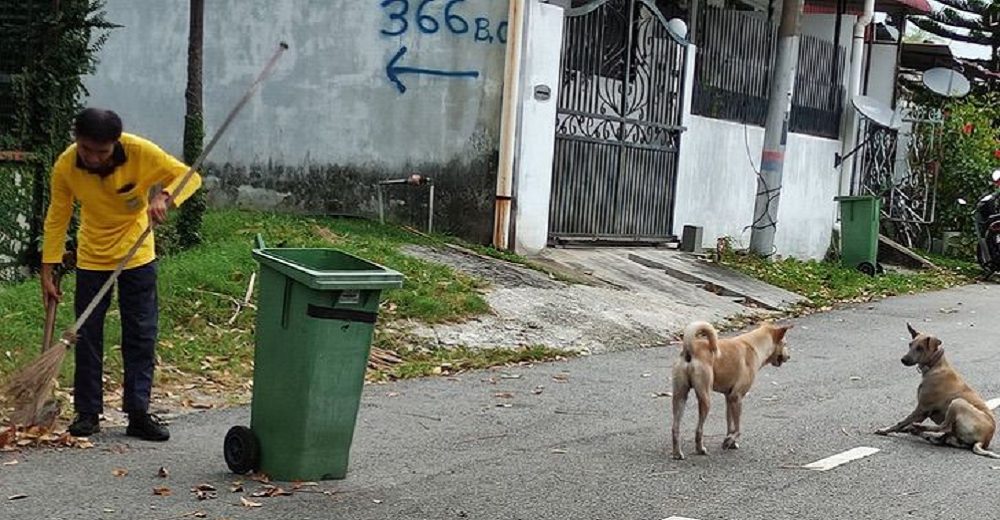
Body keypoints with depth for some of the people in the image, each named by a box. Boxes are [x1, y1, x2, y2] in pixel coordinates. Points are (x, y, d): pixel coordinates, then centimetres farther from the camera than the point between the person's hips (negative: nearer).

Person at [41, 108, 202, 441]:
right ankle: (87, 413, 14)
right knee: (88, 336, 3)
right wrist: (47, 272, -9)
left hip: (137, 255, -1)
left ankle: (138, 414, 6)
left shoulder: (141, 152, -24)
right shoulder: (65, 167, -19)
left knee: (141, 335, 0)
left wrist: (165, 197, -39)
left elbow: (189, 176, -18)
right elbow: (57, 220, -8)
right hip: (92, 257, 1)